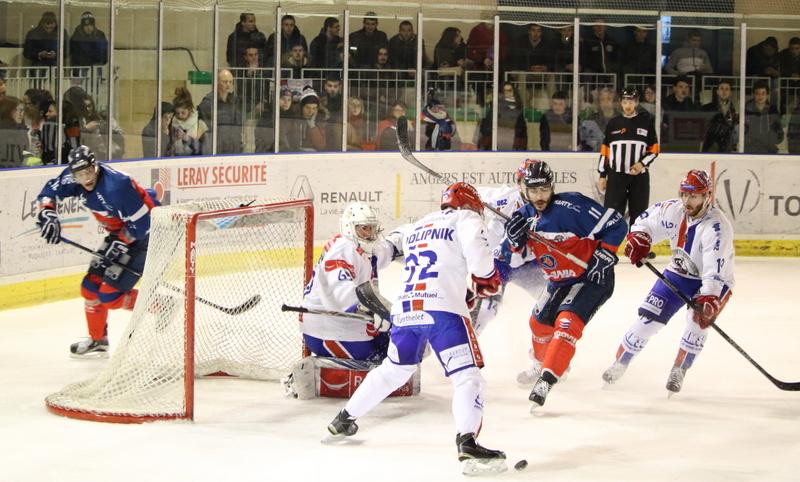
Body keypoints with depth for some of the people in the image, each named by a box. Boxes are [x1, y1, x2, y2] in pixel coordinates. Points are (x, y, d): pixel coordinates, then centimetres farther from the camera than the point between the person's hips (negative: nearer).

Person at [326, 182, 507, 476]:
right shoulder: (465, 219, 8)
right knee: (467, 374, -11)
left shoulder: (418, 227, 29)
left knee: (393, 369, 27)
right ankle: (467, 442, -30)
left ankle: (344, 419, 38)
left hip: (405, 308, 7)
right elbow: (476, 250, -10)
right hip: (442, 310, -7)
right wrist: (487, 280, 7)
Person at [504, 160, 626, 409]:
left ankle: (546, 380, -28)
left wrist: (603, 257, -23)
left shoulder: (571, 205, -26)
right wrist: (515, 239, -16)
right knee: (540, 322, 22)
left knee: (567, 322, -25)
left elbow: (616, 225, -23)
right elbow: (523, 256, 5)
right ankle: (541, 365, 51)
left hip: (592, 277, -8)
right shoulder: (525, 215, -3)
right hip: (559, 281, 8)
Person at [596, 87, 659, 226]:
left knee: (638, 215, 5)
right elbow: (605, 151, 9)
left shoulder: (646, 122, 2)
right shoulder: (613, 124, 6)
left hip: (639, 176, 0)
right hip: (616, 175, 0)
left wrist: (642, 164, -13)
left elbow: (654, 150, 3)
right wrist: (602, 175, 5)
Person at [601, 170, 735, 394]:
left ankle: (678, 373, -7)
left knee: (698, 319, -26)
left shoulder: (717, 227, -31)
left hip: (712, 283, -4)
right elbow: (648, 218, 5)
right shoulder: (673, 210, -15)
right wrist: (639, 237, -15)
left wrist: (707, 301, -49)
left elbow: (716, 271, -38)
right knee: (649, 318, -2)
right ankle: (619, 364, 16)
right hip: (678, 274, 4)